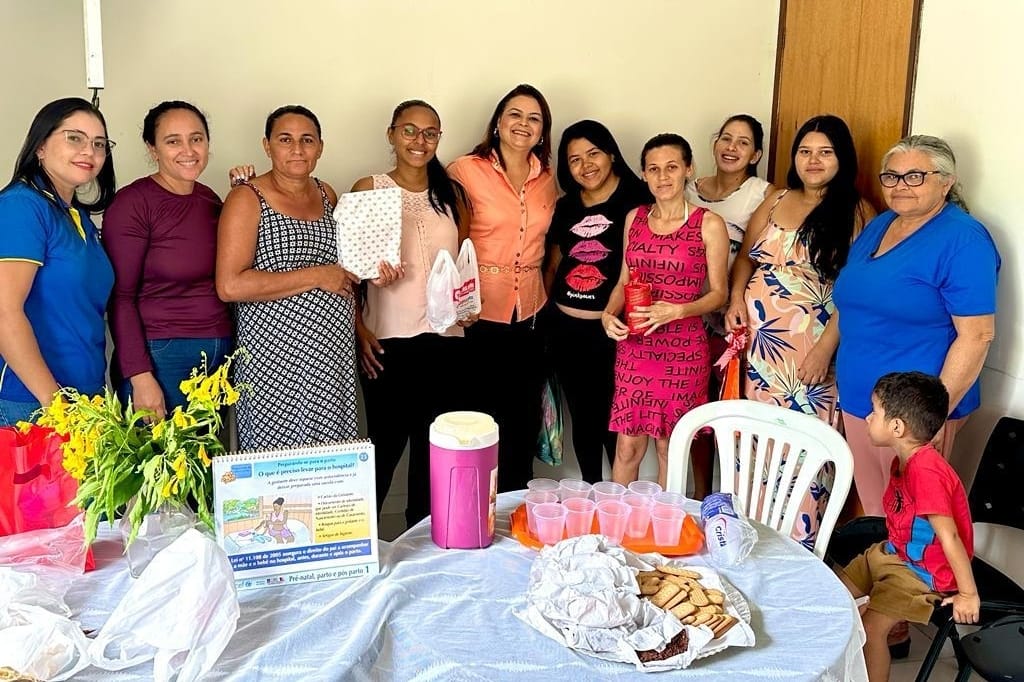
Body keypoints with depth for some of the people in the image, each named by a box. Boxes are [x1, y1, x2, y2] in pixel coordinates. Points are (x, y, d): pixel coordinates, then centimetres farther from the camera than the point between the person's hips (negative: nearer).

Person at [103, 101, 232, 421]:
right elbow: (120, 296, -10)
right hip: (161, 356, -6)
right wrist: (140, 377, -16)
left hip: (219, 354, 6)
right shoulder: (133, 203, -8)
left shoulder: (209, 198, 9)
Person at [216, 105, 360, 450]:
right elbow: (229, 286, -18)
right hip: (276, 360, -5)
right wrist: (316, 276, -15)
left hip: (335, 356, 6)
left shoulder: (327, 195, 12)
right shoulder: (247, 199, -6)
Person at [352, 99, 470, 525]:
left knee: (435, 446, 9)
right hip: (388, 341, -3)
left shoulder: (451, 194, 11)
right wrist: (359, 331, -10)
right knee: (385, 444, 2)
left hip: (444, 339, 4)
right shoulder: (369, 189, 1)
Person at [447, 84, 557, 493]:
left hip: (529, 316, 5)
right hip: (478, 317, -5)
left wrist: (546, 292, 10)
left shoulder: (547, 180, 8)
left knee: (524, 428, 12)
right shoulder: (466, 171, -7)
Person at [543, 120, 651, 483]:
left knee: (614, 419, -1)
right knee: (582, 416, 15)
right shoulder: (565, 207, 12)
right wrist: (545, 313, 13)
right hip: (565, 330, 5)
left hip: (612, 330, -5)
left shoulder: (637, 201, -5)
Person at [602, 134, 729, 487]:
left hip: (683, 348, -3)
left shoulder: (709, 225, -5)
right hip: (634, 345, 3)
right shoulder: (635, 218, 8)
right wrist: (608, 314, -4)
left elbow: (718, 293, -3)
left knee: (669, 446, 7)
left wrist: (678, 310, -19)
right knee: (627, 445, 4)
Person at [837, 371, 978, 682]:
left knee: (869, 628, -18)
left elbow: (949, 535, -28)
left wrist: (968, 594, -23)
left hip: (925, 572, -9)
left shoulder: (926, 471, -31)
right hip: (894, 553, 10)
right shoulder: (903, 460, 0)